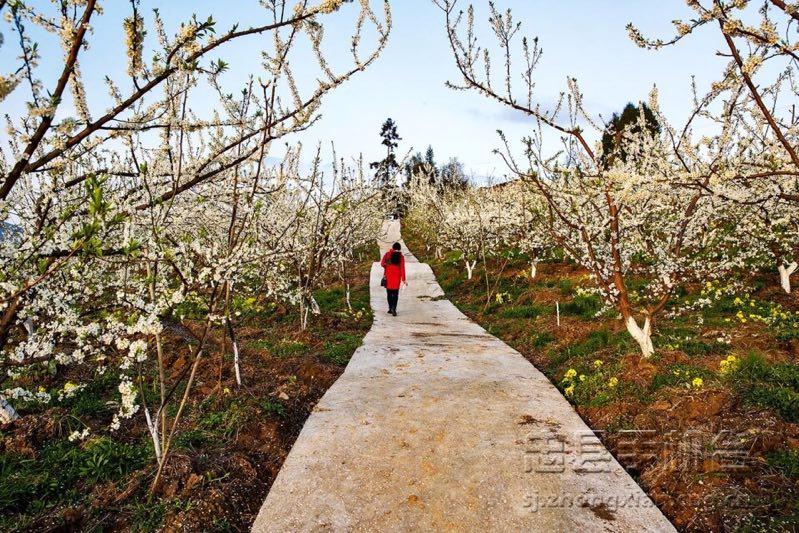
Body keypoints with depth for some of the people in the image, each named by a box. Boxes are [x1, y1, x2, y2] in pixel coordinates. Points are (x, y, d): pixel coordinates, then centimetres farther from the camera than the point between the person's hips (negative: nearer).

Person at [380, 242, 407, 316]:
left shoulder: (387, 254, -1)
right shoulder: (401, 256, -4)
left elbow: (382, 263, -7)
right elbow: (402, 268, -8)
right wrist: (403, 279, -7)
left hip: (388, 276, 1)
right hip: (397, 277, -1)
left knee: (389, 292, 12)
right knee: (395, 293, 5)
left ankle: (390, 308, 12)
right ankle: (394, 309, -7)